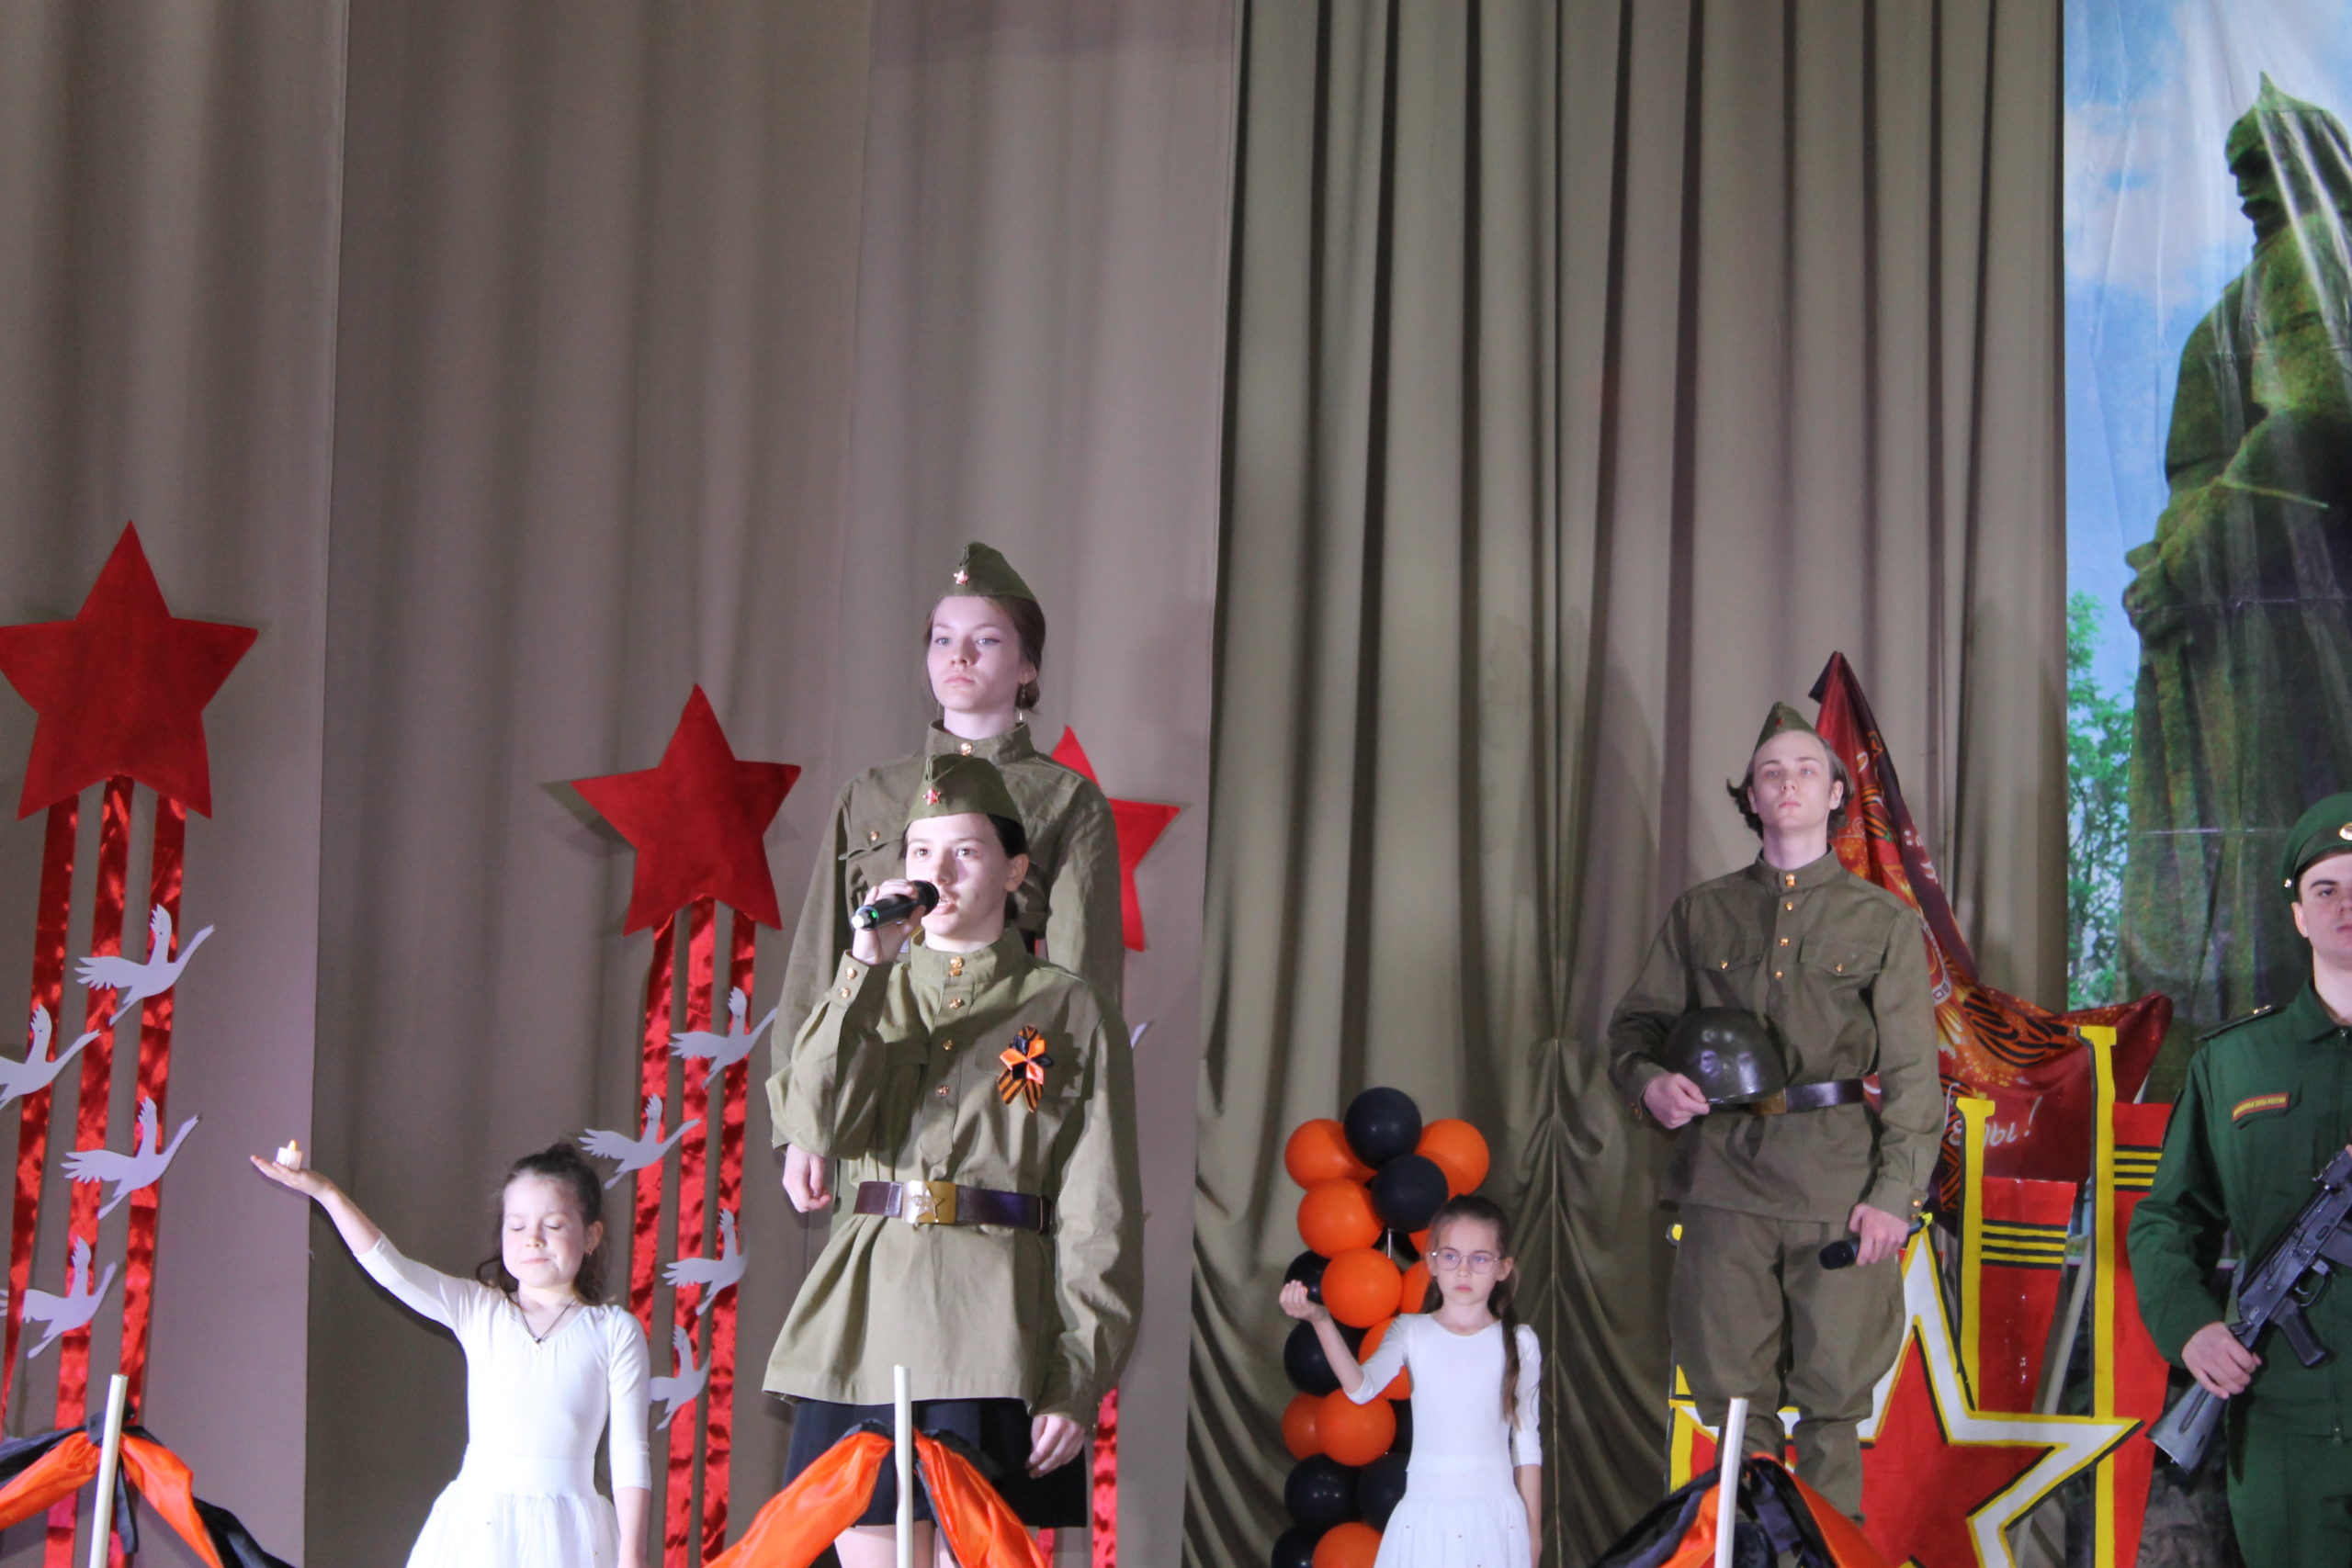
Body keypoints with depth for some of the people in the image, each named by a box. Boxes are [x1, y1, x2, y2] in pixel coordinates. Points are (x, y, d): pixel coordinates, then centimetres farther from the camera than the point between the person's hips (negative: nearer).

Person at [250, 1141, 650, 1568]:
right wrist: (326, 1193, -11)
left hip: (564, 1531, -2)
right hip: (478, 1523, 2)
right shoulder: (479, 1312, 8)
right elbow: (391, 1269, -2)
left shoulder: (613, 1331, 2)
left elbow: (630, 1451, 0)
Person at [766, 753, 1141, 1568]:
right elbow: (820, 1127, -4)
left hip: (992, 1333, -3)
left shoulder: (1072, 1012, 5)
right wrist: (866, 967, -8)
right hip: (864, 1325, 4)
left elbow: (1099, 1219, 0)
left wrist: (1080, 1380, -8)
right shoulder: (874, 994, 16)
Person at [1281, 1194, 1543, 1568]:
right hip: (1425, 1516, 0)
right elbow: (1361, 1388, -19)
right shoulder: (1412, 1332, -1)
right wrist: (1321, 1321, -33)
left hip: (1495, 1518, 0)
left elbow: (1527, 1440, 6)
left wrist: (1533, 1533, 8)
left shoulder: (1519, 1342, 1)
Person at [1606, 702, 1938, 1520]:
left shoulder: (1884, 921, 10)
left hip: (1840, 1179, -1)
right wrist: (1646, 1080, -5)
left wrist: (1895, 1194, -6)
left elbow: (1912, 1073, 5)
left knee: (1832, 1395, -1)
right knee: (1732, 1391, 2)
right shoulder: (1702, 913, 14)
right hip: (1724, 1172, 2)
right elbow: (1637, 1021, 19)